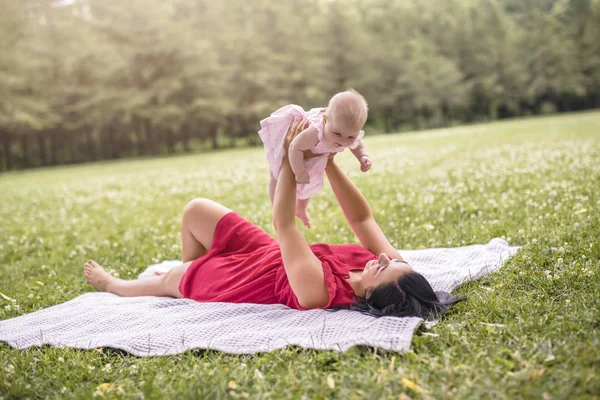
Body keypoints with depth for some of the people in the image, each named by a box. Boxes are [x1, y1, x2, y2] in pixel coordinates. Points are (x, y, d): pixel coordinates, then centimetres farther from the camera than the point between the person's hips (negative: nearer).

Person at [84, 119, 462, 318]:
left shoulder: (319, 292, -44)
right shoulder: (392, 267, -27)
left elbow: (283, 223, -40)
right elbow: (362, 217, -15)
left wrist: (291, 160, -35)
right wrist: (329, 163, -24)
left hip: (248, 278, -6)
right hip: (271, 257, 6)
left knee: (170, 280, 22)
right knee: (196, 209, 17)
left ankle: (114, 284, 56)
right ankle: (192, 272, 48)